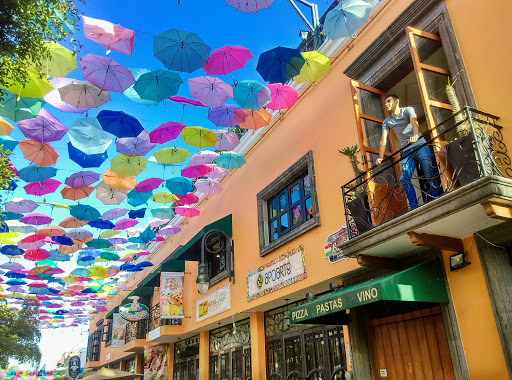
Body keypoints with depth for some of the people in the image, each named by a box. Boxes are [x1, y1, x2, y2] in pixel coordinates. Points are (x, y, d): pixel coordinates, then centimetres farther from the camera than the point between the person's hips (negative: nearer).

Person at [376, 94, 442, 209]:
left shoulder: (408, 110, 2)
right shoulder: (387, 122, 13)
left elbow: (414, 122, -18)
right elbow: (383, 140, 2)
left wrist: (415, 135, -41)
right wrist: (380, 157, -13)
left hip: (420, 146, -4)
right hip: (407, 151, 4)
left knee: (430, 174, -12)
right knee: (404, 179, -10)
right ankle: (414, 207, -8)